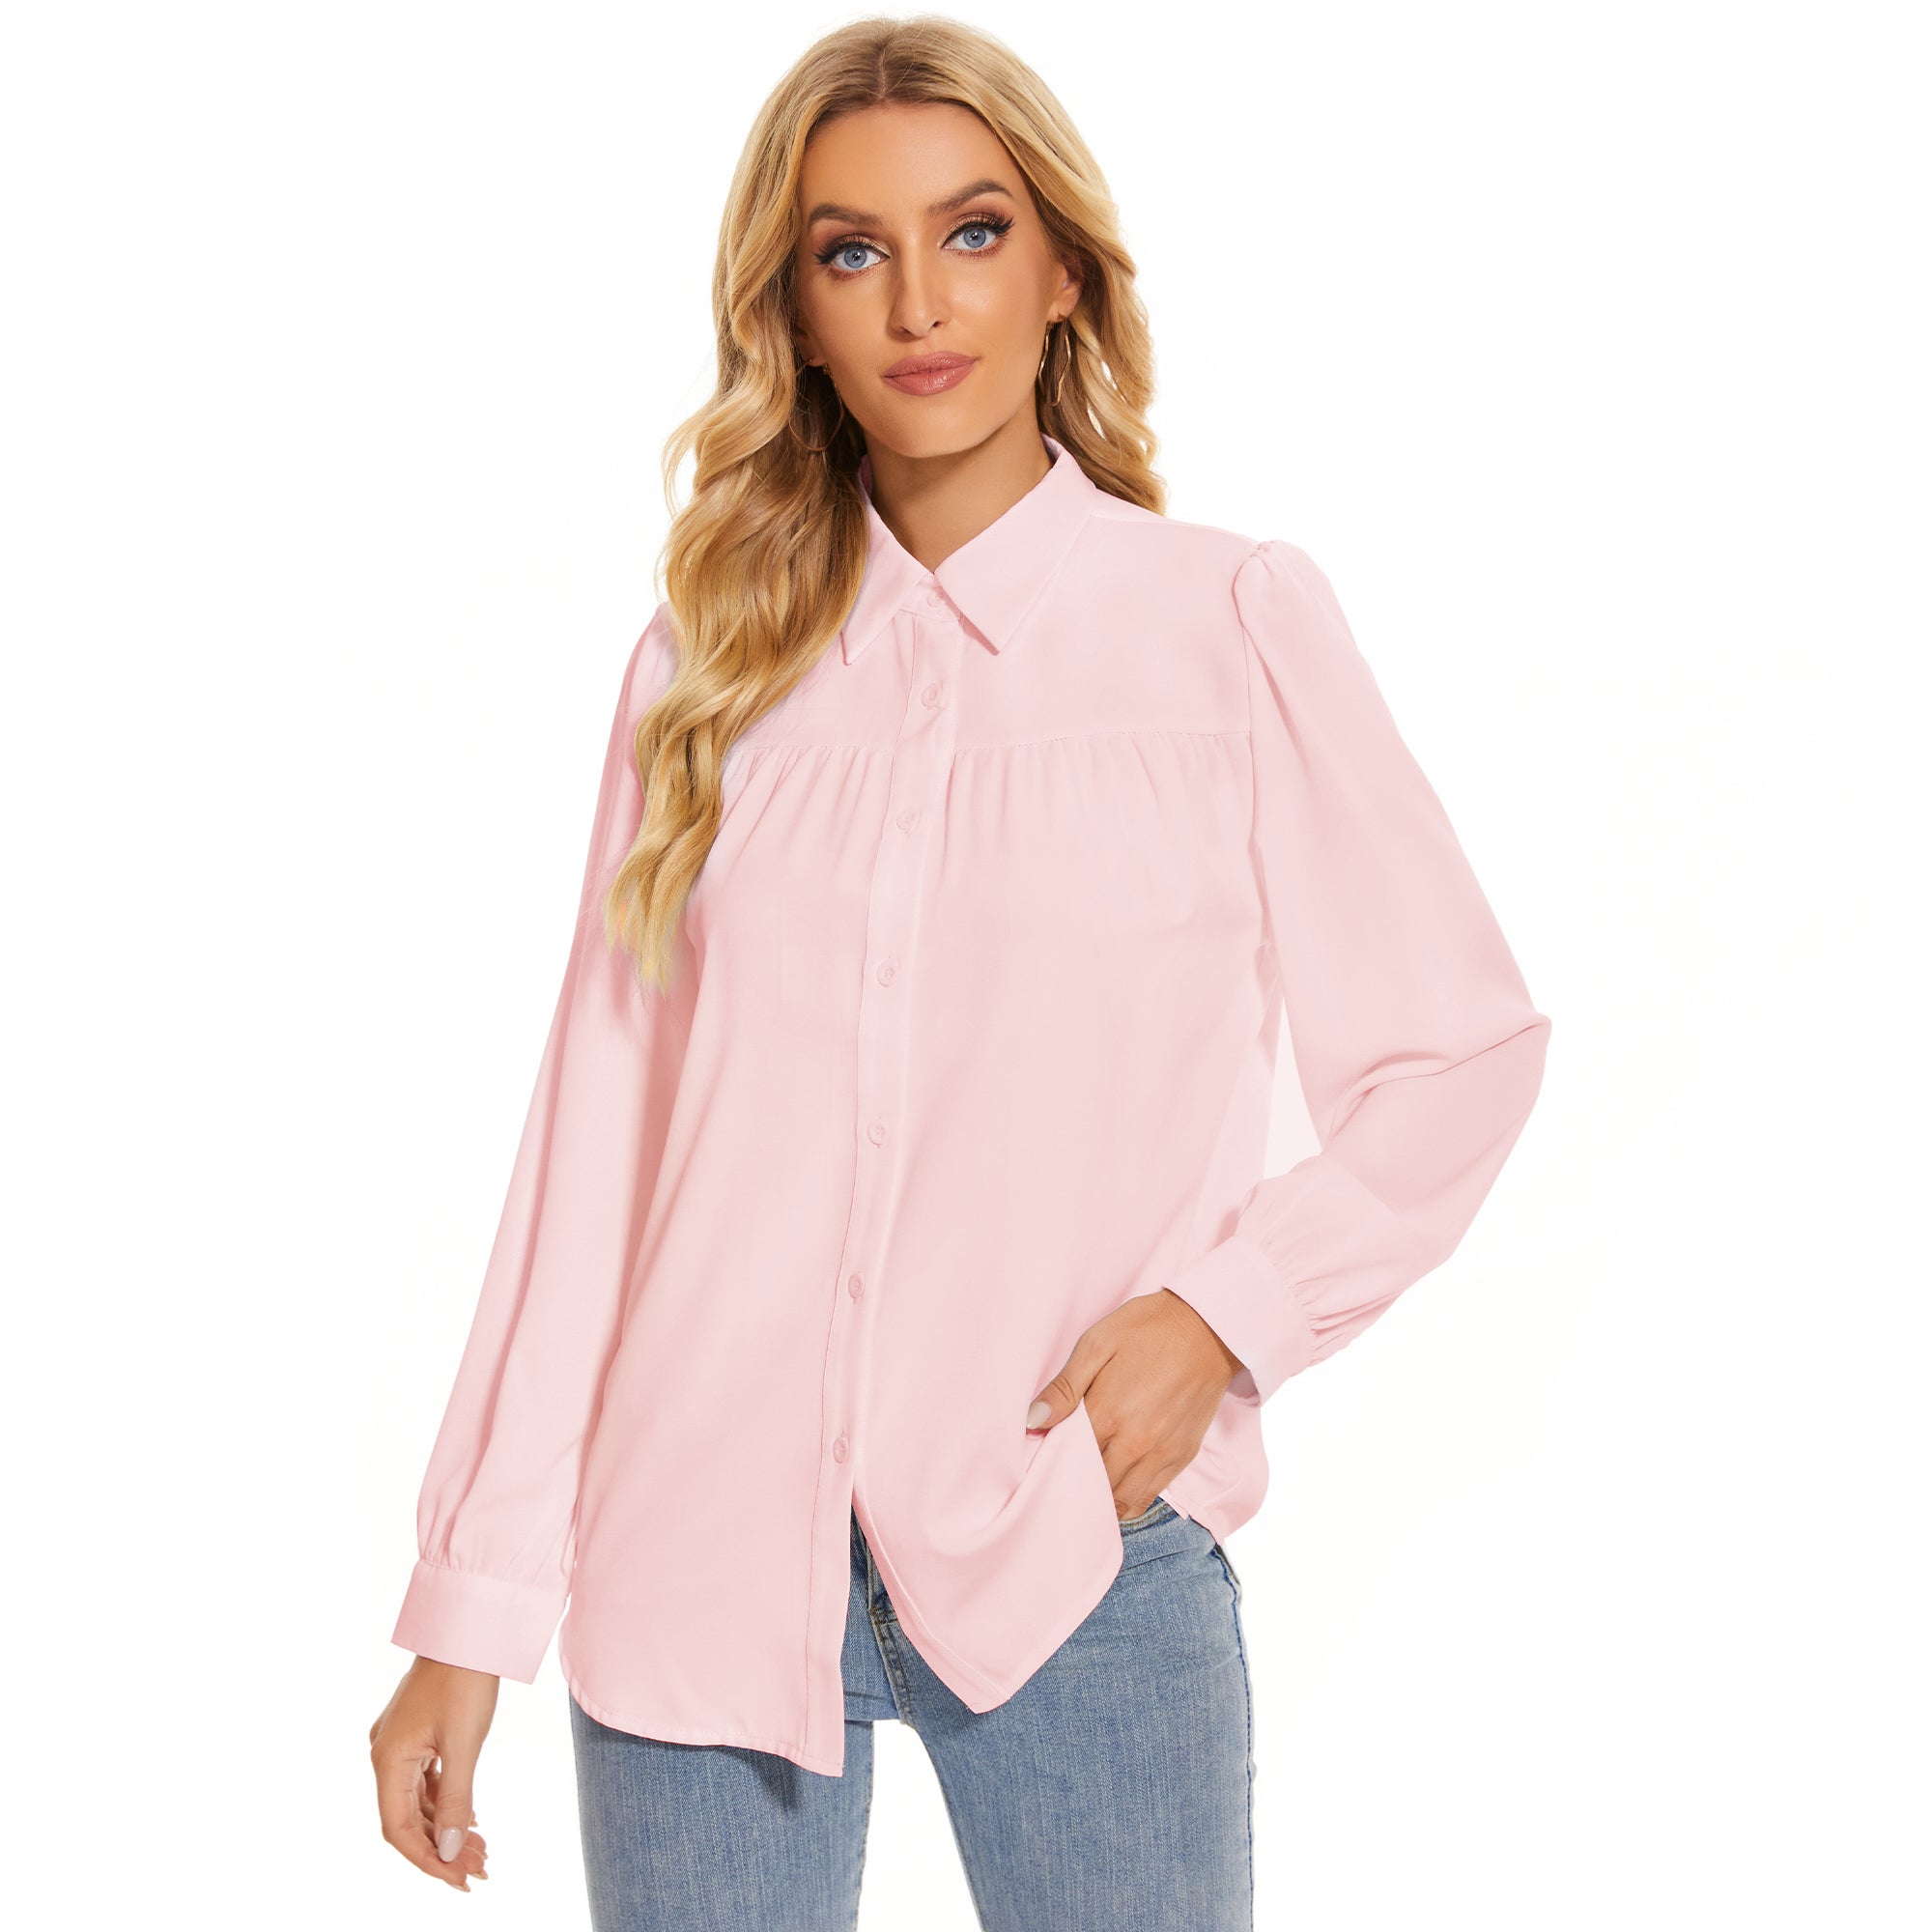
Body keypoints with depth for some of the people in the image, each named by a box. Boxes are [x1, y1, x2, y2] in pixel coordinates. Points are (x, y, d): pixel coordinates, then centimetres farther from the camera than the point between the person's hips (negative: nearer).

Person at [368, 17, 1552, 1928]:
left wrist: (1224, 1308, -11)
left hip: (1079, 1561, -1)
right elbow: (598, 1133, 4)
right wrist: (471, 1616, 2)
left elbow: (1462, 1054, 4)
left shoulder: (1234, 622, 0)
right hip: (703, 1556, 2)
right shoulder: (714, 667, 6)